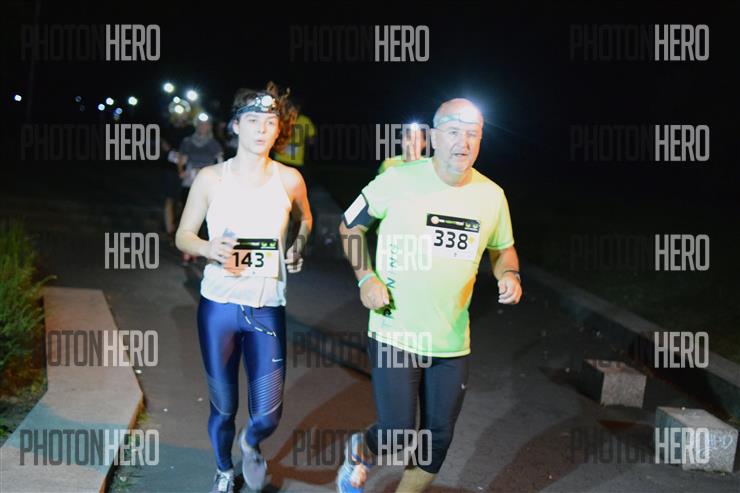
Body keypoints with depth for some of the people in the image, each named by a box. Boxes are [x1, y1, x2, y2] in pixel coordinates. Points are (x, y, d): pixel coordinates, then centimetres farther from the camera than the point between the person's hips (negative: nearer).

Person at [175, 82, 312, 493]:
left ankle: (251, 444, 36)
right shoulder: (210, 178, -3)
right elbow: (183, 235, 4)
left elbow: (305, 219, 22)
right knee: (223, 408, 9)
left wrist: (299, 245, 2)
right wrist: (209, 249, -17)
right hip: (219, 307, 0)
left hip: (268, 310, 1)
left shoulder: (289, 180, 0)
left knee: (268, 416, -2)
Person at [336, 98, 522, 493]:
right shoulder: (399, 180, -12)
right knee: (399, 434, -7)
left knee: (438, 437, 11)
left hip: (452, 341, 4)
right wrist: (365, 277, -10)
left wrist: (509, 274, -4)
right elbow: (350, 227, 2)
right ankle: (360, 450, 29)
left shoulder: (492, 195, 0)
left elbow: (502, 248, 18)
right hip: (395, 335, -4)